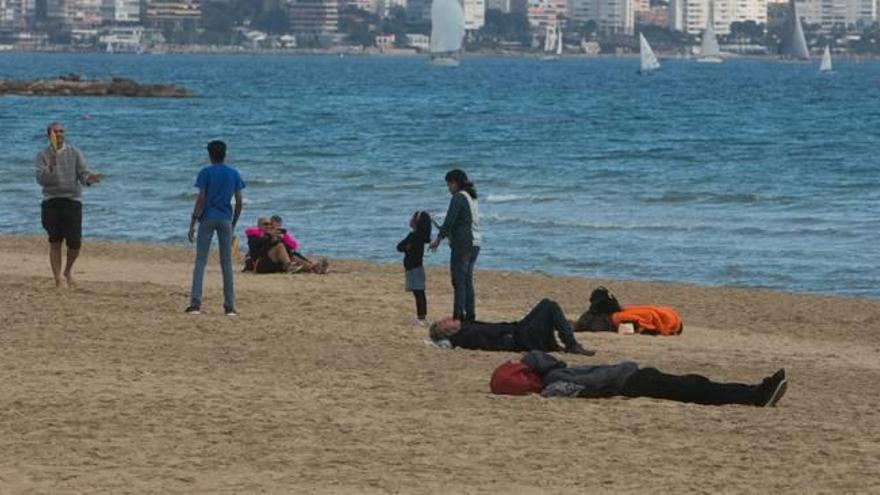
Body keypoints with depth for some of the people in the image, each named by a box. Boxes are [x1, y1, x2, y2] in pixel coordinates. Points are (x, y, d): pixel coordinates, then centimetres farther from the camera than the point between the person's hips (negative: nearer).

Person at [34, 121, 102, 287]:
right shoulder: (43, 155, 3)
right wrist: (50, 167, -27)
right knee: (55, 243, 0)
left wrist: (88, 178, -26)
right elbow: (41, 179, -8)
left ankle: (68, 270, 25)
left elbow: (83, 173, -2)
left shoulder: (75, 153, 6)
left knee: (75, 243, -2)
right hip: (51, 202, -1)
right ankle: (58, 279, 6)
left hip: (73, 200, 1)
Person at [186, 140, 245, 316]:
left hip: (207, 219, -2)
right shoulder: (234, 174, 6)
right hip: (226, 220, 2)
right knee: (226, 262, 7)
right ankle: (229, 306, 5)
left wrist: (192, 224, -8)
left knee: (200, 261, 0)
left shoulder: (206, 173, -3)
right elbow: (239, 202, 5)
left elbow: (201, 199, -10)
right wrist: (234, 224, 16)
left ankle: (195, 303, -10)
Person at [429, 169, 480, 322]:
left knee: (458, 281, -8)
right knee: (467, 281, 13)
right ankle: (470, 315, 14)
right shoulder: (472, 198, 16)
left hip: (462, 245, -9)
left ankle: (458, 315, -11)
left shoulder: (458, 197, -11)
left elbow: (449, 220, -14)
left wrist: (438, 239, -5)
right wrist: (447, 233, 24)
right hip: (474, 244, 9)